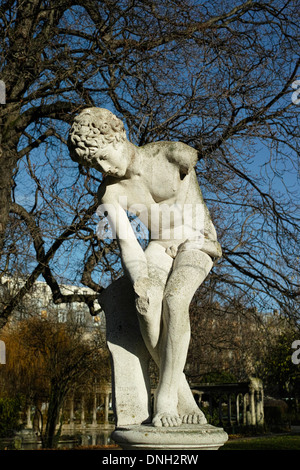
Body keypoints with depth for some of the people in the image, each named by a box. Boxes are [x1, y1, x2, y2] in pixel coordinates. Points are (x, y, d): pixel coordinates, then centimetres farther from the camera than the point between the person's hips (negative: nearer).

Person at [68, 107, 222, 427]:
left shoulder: (176, 154, -16)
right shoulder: (108, 192, -7)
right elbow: (126, 243, -15)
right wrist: (140, 284, -35)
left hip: (196, 244, -3)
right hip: (159, 247, 3)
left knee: (174, 301, -33)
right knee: (147, 308, -28)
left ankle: (165, 401, -27)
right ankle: (185, 403, -20)